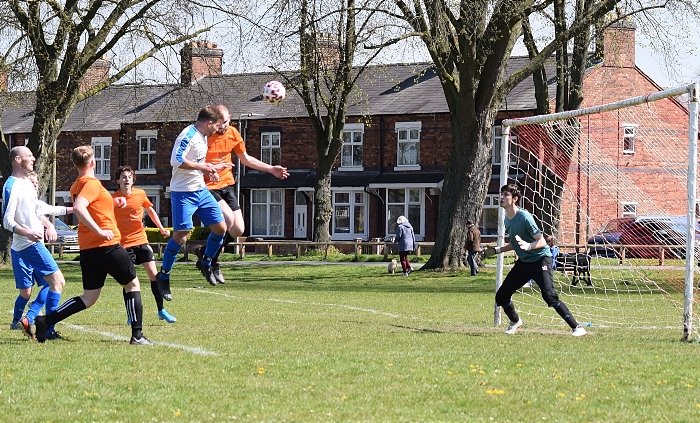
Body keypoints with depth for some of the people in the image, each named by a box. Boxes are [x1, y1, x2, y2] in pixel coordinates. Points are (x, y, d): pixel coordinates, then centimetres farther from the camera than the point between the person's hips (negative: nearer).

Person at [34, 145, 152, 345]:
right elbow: (78, 208, -29)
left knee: (88, 298, 10)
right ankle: (137, 335, 6)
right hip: (106, 245, -8)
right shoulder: (92, 183, -12)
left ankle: (45, 321, -3)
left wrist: (112, 203, 25)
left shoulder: (77, 186, 15)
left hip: (87, 249, 8)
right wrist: (100, 231, -27)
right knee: (132, 284, 9)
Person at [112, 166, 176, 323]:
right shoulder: (113, 198, -7)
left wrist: (161, 228, 15)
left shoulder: (140, 194, -1)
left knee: (154, 274, -1)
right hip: (124, 243, -2)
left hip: (141, 240, 2)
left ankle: (161, 311, 11)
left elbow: (150, 210, 16)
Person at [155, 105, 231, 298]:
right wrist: (203, 167, -23)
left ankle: (205, 263, 26)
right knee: (181, 235, -10)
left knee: (220, 227, 5)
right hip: (183, 193, -9)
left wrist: (212, 167, 12)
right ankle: (163, 276, 5)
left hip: (201, 190, 9)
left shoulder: (203, 137, 13)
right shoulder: (188, 136, -18)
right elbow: (176, 160, -29)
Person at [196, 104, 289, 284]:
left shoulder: (233, 134, 3)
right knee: (228, 219, -25)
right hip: (207, 186, -7)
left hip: (227, 186, 7)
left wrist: (271, 169, 16)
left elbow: (245, 159, 18)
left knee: (238, 230, 2)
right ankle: (212, 262, -8)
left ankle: (206, 252, 23)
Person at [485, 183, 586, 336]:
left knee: (549, 295, -25)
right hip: (523, 261, 9)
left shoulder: (524, 217, -19)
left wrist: (528, 246, -41)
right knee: (501, 296, 7)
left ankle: (576, 327, -20)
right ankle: (515, 321, 35)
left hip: (540, 259, -9)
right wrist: (497, 250, 21)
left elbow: (541, 242, -23)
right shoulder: (508, 220, 7)